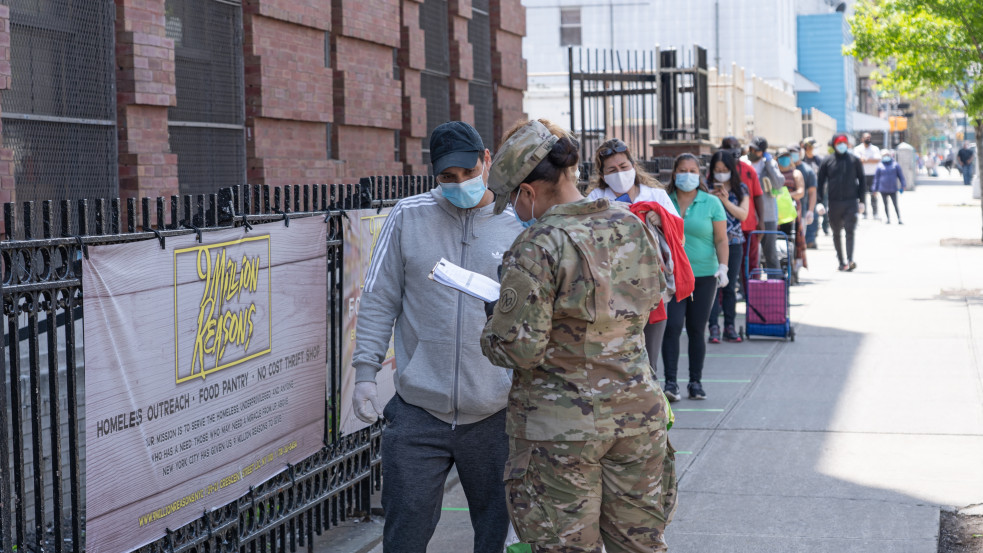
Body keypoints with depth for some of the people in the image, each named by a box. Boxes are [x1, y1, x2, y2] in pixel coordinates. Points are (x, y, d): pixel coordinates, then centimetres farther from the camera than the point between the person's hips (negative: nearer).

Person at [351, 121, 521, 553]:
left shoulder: (517, 225, 3)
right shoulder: (408, 217, 2)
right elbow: (379, 301, 4)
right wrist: (365, 374, -3)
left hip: (495, 415, 1)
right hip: (418, 413, 0)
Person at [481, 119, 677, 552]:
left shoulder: (538, 246, -18)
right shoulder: (633, 226, 2)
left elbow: (519, 349, -19)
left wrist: (492, 332, 2)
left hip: (561, 425, -6)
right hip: (637, 412, 6)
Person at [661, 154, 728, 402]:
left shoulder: (711, 203, 4)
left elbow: (721, 240, 2)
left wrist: (723, 267, -12)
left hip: (704, 276, 0)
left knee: (696, 330, 5)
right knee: (672, 326, -12)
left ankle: (696, 382, 16)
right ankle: (670, 382, -9)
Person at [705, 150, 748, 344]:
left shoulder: (740, 189, 7)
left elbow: (743, 214, -5)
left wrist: (725, 200, -15)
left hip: (734, 243, 2)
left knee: (730, 286, 7)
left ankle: (729, 326, 12)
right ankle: (714, 327, -6)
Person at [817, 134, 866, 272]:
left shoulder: (854, 160, 5)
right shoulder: (827, 162, 5)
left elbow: (862, 181, 10)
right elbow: (821, 183, 7)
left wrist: (862, 201, 3)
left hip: (850, 202, -2)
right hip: (833, 203, 2)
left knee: (849, 231, -12)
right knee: (836, 233, 9)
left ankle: (850, 260, -20)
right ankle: (841, 261, 20)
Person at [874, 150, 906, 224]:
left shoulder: (895, 165, 2)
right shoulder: (880, 166, 2)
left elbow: (901, 176, 7)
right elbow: (876, 178, 7)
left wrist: (902, 186, 3)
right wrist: (875, 189, 6)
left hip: (893, 189, -1)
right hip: (883, 190, 1)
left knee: (895, 205, -1)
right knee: (886, 205, 7)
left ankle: (899, 219, 1)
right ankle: (888, 219, 15)